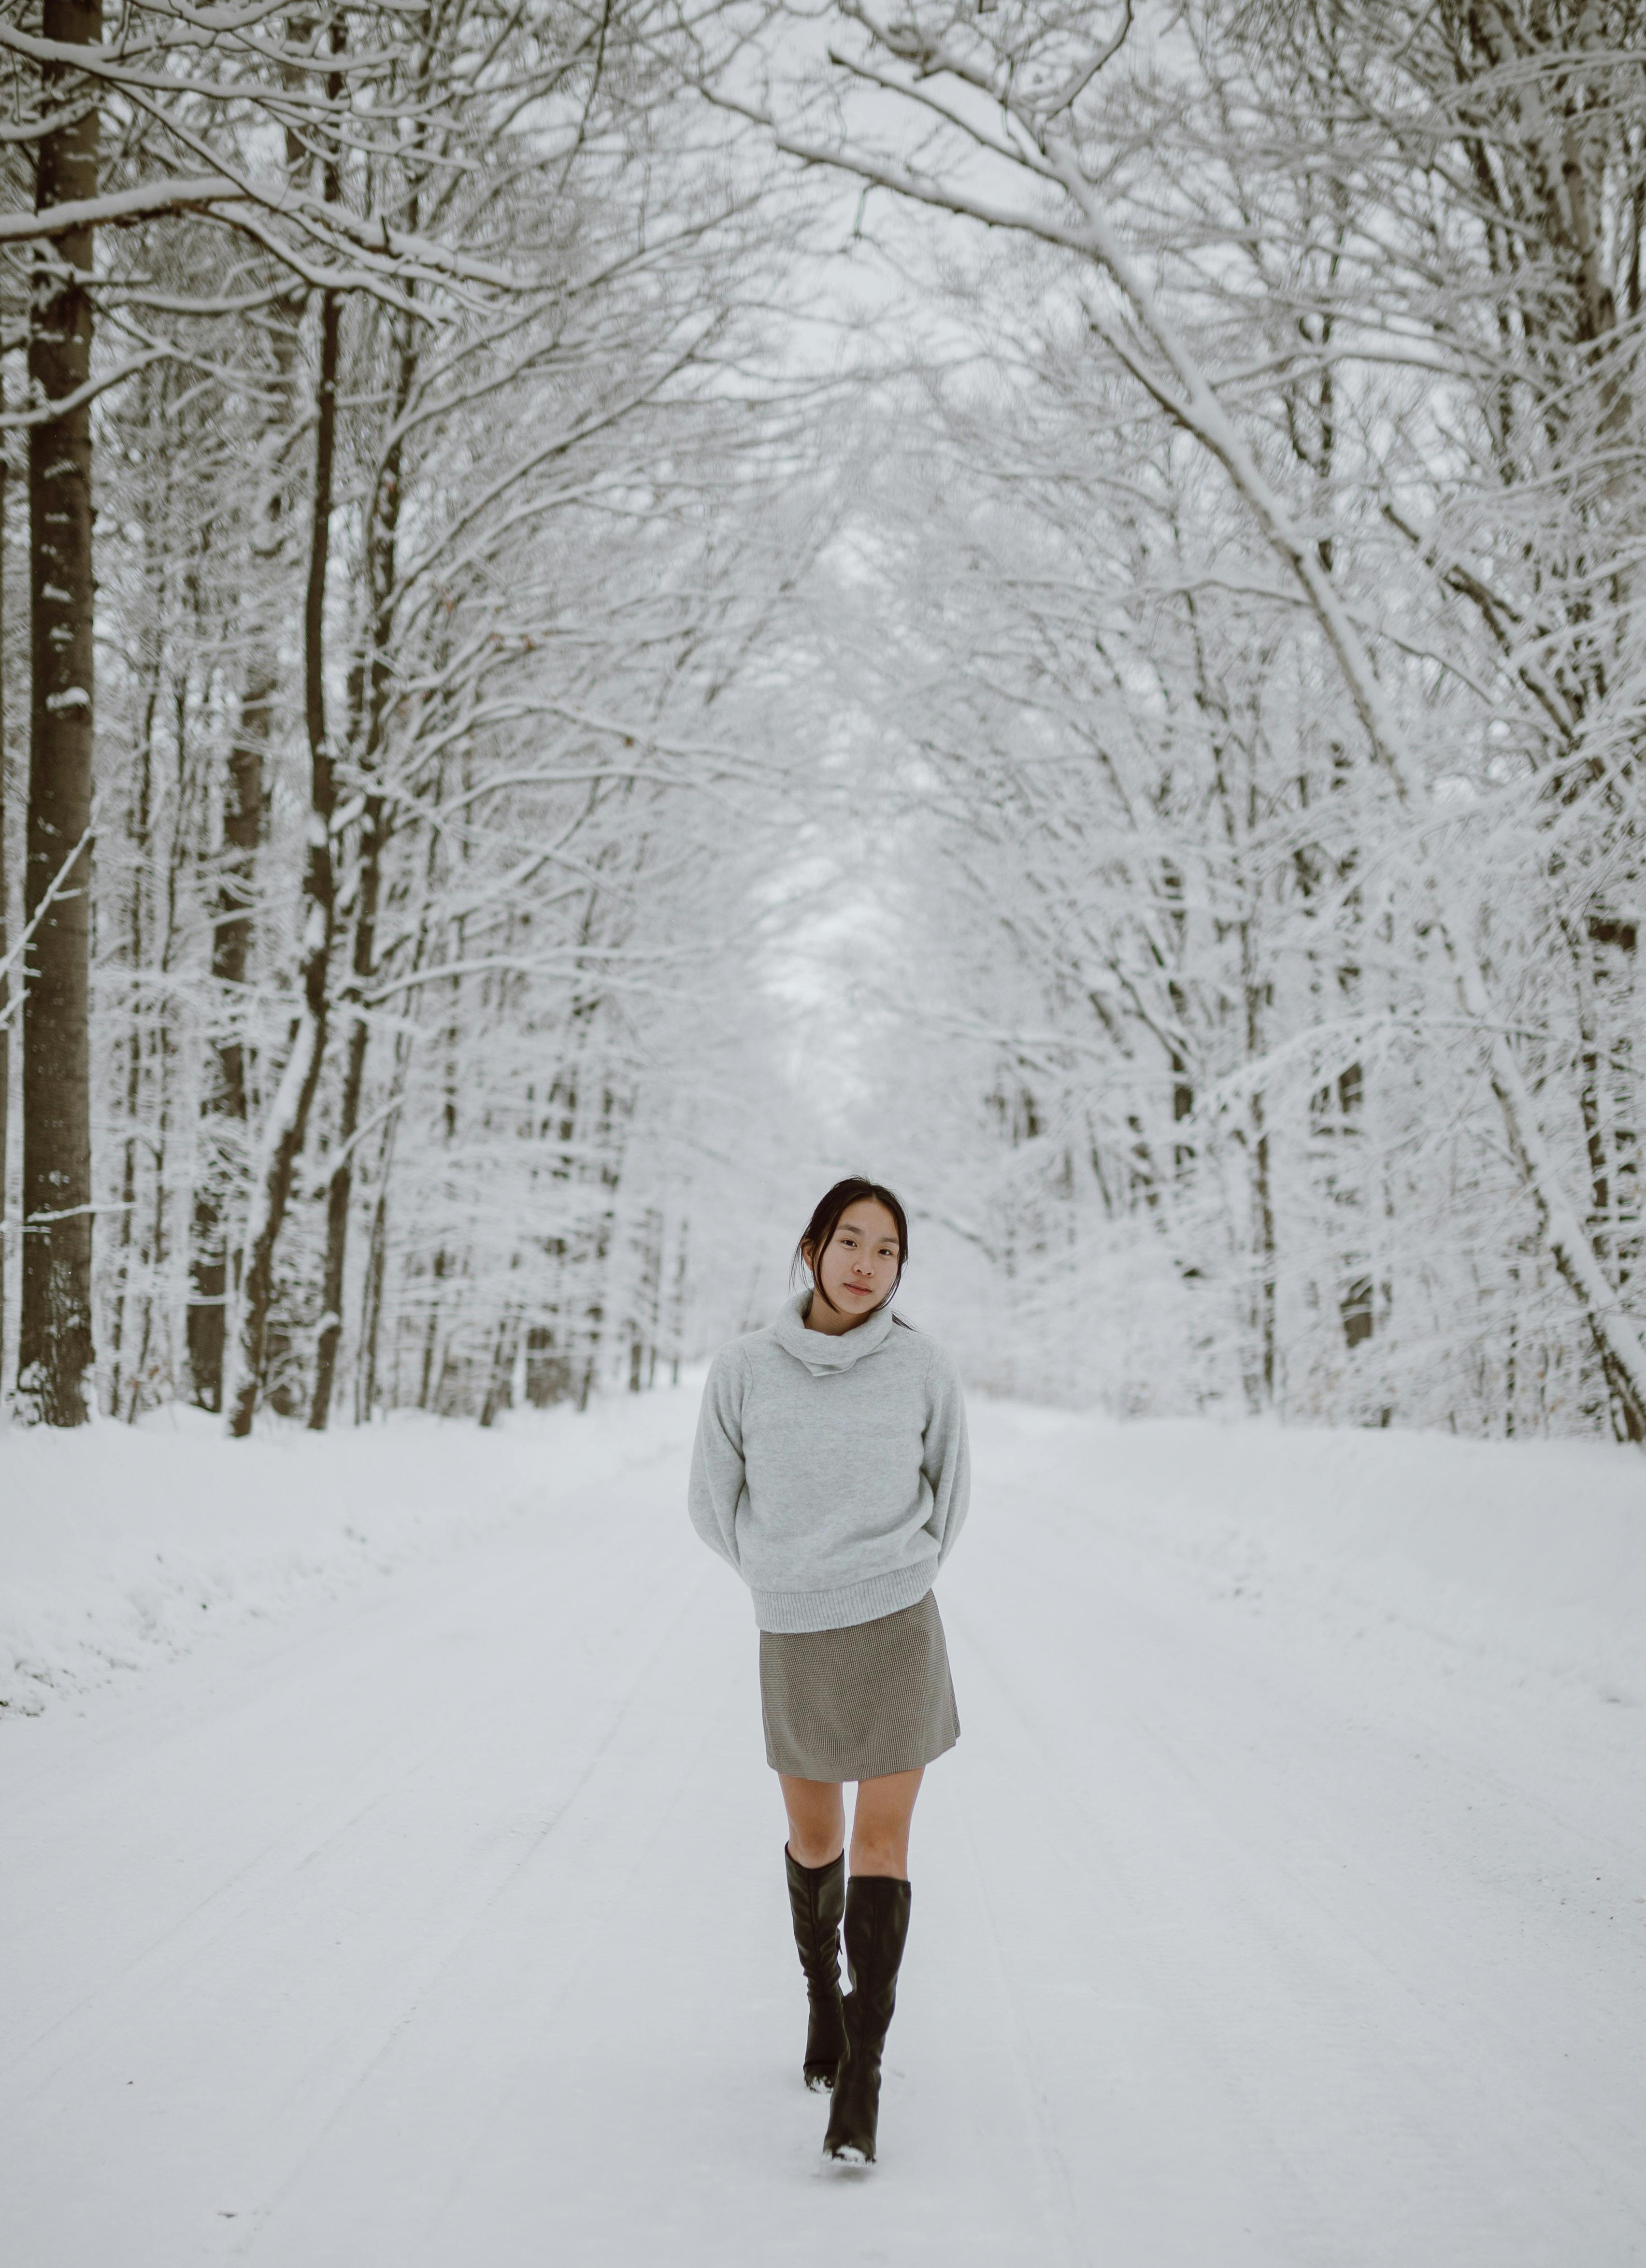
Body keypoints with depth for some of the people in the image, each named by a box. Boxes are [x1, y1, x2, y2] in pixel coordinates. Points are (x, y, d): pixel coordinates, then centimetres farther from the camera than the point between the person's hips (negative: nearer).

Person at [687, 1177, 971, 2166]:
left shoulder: (926, 1369, -6)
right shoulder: (743, 1370, -6)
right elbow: (716, 1505, 6)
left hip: (897, 1630, -1)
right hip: (791, 1640, 1)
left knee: (881, 1844, -4)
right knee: (814, 1838, 15)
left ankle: (862, 2072, -1)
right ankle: (823, 1991, 42)